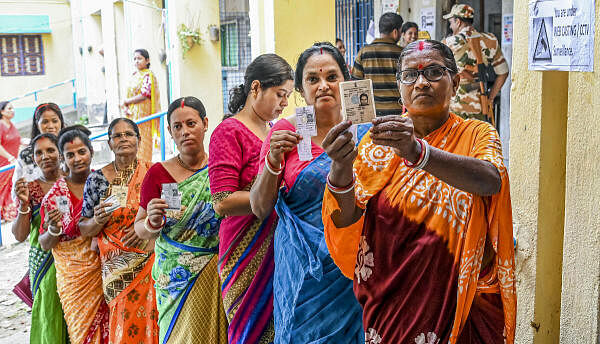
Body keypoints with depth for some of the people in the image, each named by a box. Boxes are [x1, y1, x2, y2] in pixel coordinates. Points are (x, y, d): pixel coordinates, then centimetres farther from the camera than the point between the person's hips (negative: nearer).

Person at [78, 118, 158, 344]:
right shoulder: (97, 179, 5)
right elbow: (84, 229, 9)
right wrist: (98, 220, -12)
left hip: (149, 260, 0)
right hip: (116, 266, 1)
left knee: (147, 320, -4)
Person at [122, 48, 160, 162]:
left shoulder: (148, 75, -6)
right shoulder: (133, 76, 16)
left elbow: (144, 95, -18)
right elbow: (128, 95, 17)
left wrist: (126, 101, -8)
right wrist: (126, 108, -2)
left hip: (143, 114, -7)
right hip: (132, 115, 7)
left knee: (142, 143, -7)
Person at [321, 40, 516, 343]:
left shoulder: (477, 136, -3)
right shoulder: (379, 142, 0)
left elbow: (492, 181, -27)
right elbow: (345, 220, -10)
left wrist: (418, 152, -41)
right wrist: (341, 166, -29)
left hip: (458, 306, -1)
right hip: (389, 304, 1)